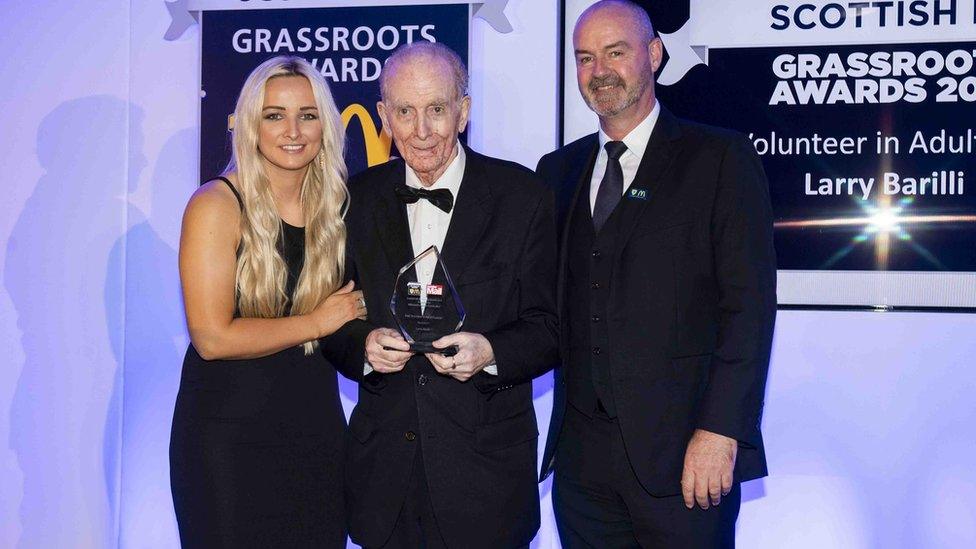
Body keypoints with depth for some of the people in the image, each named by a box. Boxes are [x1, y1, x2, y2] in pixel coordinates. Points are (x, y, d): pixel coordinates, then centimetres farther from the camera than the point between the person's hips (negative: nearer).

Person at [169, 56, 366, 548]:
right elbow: (212, 337, -19)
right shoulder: (216, 206, -12)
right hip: (229, 431, -5)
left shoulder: (334, 205, 4)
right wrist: (316, 322, -11)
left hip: (316, 426, 5)